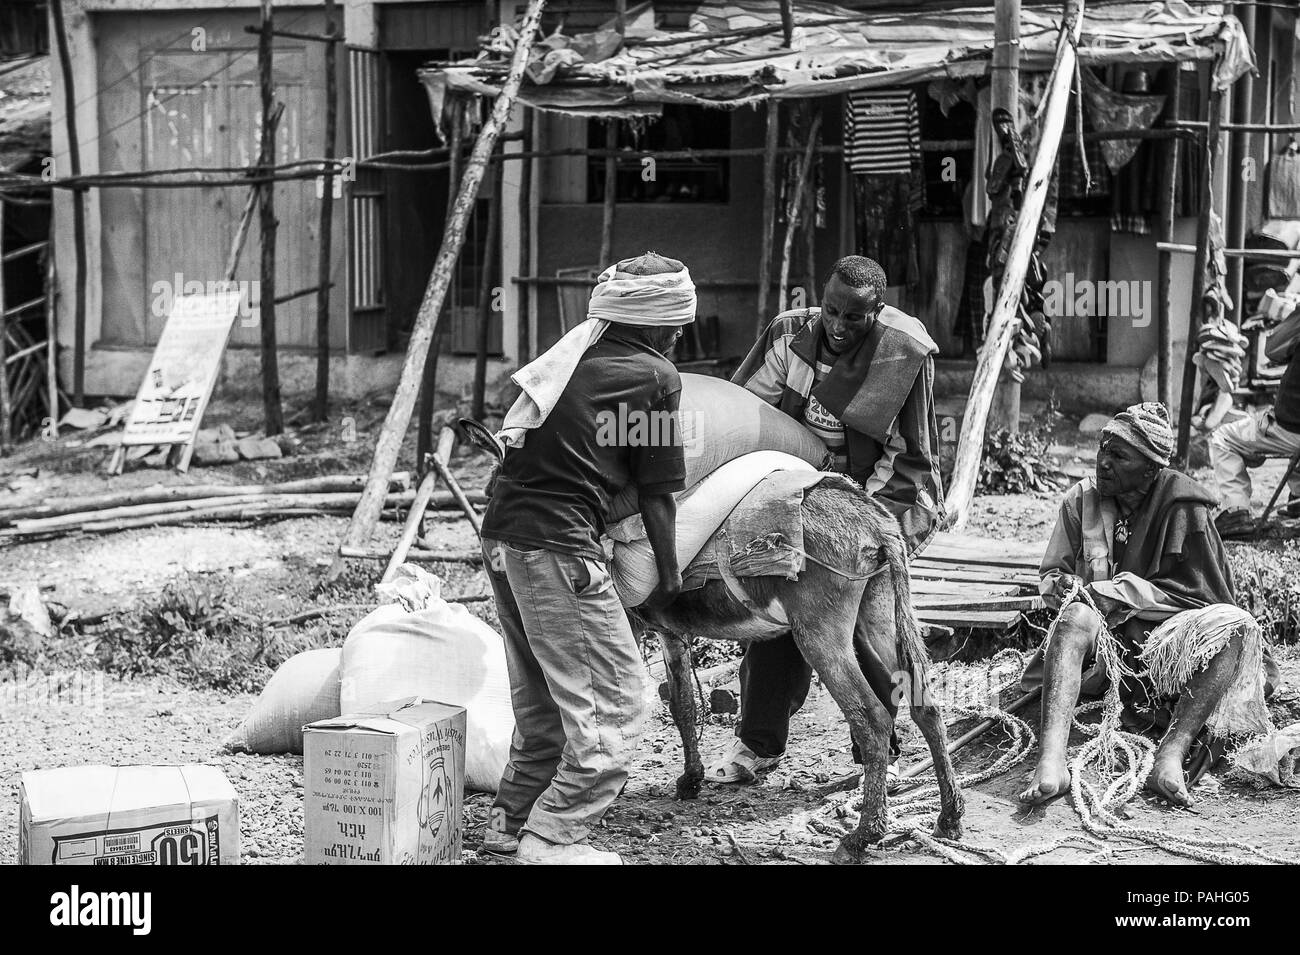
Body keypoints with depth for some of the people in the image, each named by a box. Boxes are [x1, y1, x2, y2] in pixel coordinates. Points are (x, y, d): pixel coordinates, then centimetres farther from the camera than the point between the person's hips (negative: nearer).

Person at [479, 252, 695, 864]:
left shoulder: (574, 352, 16)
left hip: (502, 534, 8)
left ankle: (511, 821, 28)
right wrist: (669, 572, 12)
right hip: (558, 545, -8)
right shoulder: (656, 376, -3)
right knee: (613, 704, 0)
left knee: (542, 698, 21)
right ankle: (550, 840, -3)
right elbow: (655, 494, -1)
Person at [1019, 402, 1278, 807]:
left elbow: (1197, 591, -7)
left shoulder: (1183, 506, -5)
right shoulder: (1081, 499, 2)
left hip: (1165, 643, 0)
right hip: (1100, 638, 1)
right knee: (1075, 617, -34)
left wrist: (1115, 594, -15)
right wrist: (1062, 585, -17)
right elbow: (1051, 574, 9)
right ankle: (1051, 760, -53)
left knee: (1236, 627, -28)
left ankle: (1172, 755, -44)